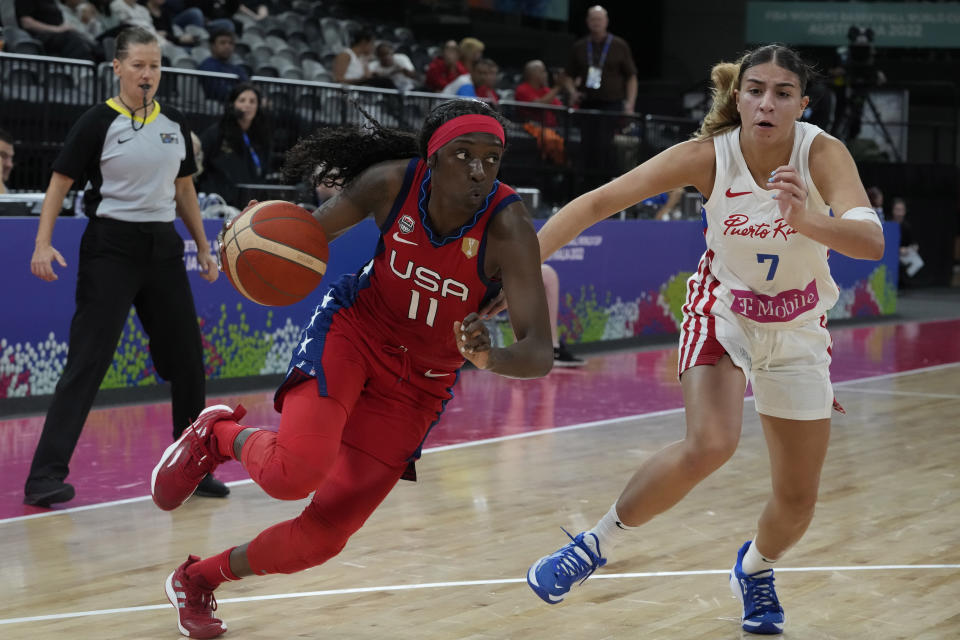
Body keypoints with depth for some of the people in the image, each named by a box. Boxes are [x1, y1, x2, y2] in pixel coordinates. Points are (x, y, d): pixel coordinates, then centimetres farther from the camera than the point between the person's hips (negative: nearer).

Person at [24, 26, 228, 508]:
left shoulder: (175, 124, 9)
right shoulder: (98, 122, -6)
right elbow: (59, 183, -6)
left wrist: (203, 247, 17)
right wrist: (43, 243, -18)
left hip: (163, 248, 6)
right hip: (110, 247, -5)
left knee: (187, 360, 8)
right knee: (87, 360, -11)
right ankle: (45, 476, -10)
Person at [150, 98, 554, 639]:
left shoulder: (507, 228, -26)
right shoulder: (391, 182, -19)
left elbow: (540, 354, -31)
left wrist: (490, 358, -54)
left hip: (419, 385, 1)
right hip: (352, 330, 0)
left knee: (324, 536, 0)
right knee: (296, 472, -30)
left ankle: (201, 578, 29)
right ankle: (222, 435, 7)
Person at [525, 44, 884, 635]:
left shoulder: (823, 153, -24)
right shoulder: (708, 156, -23)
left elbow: (871, 241, -39)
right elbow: (601, 200, -25)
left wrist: (806, 220, -58)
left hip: (797, 327, 2)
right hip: (723, 310, -2)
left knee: (798, 499, 6)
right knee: (710, 445, -30)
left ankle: (756, 567, 42)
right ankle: (600, 542, -7)